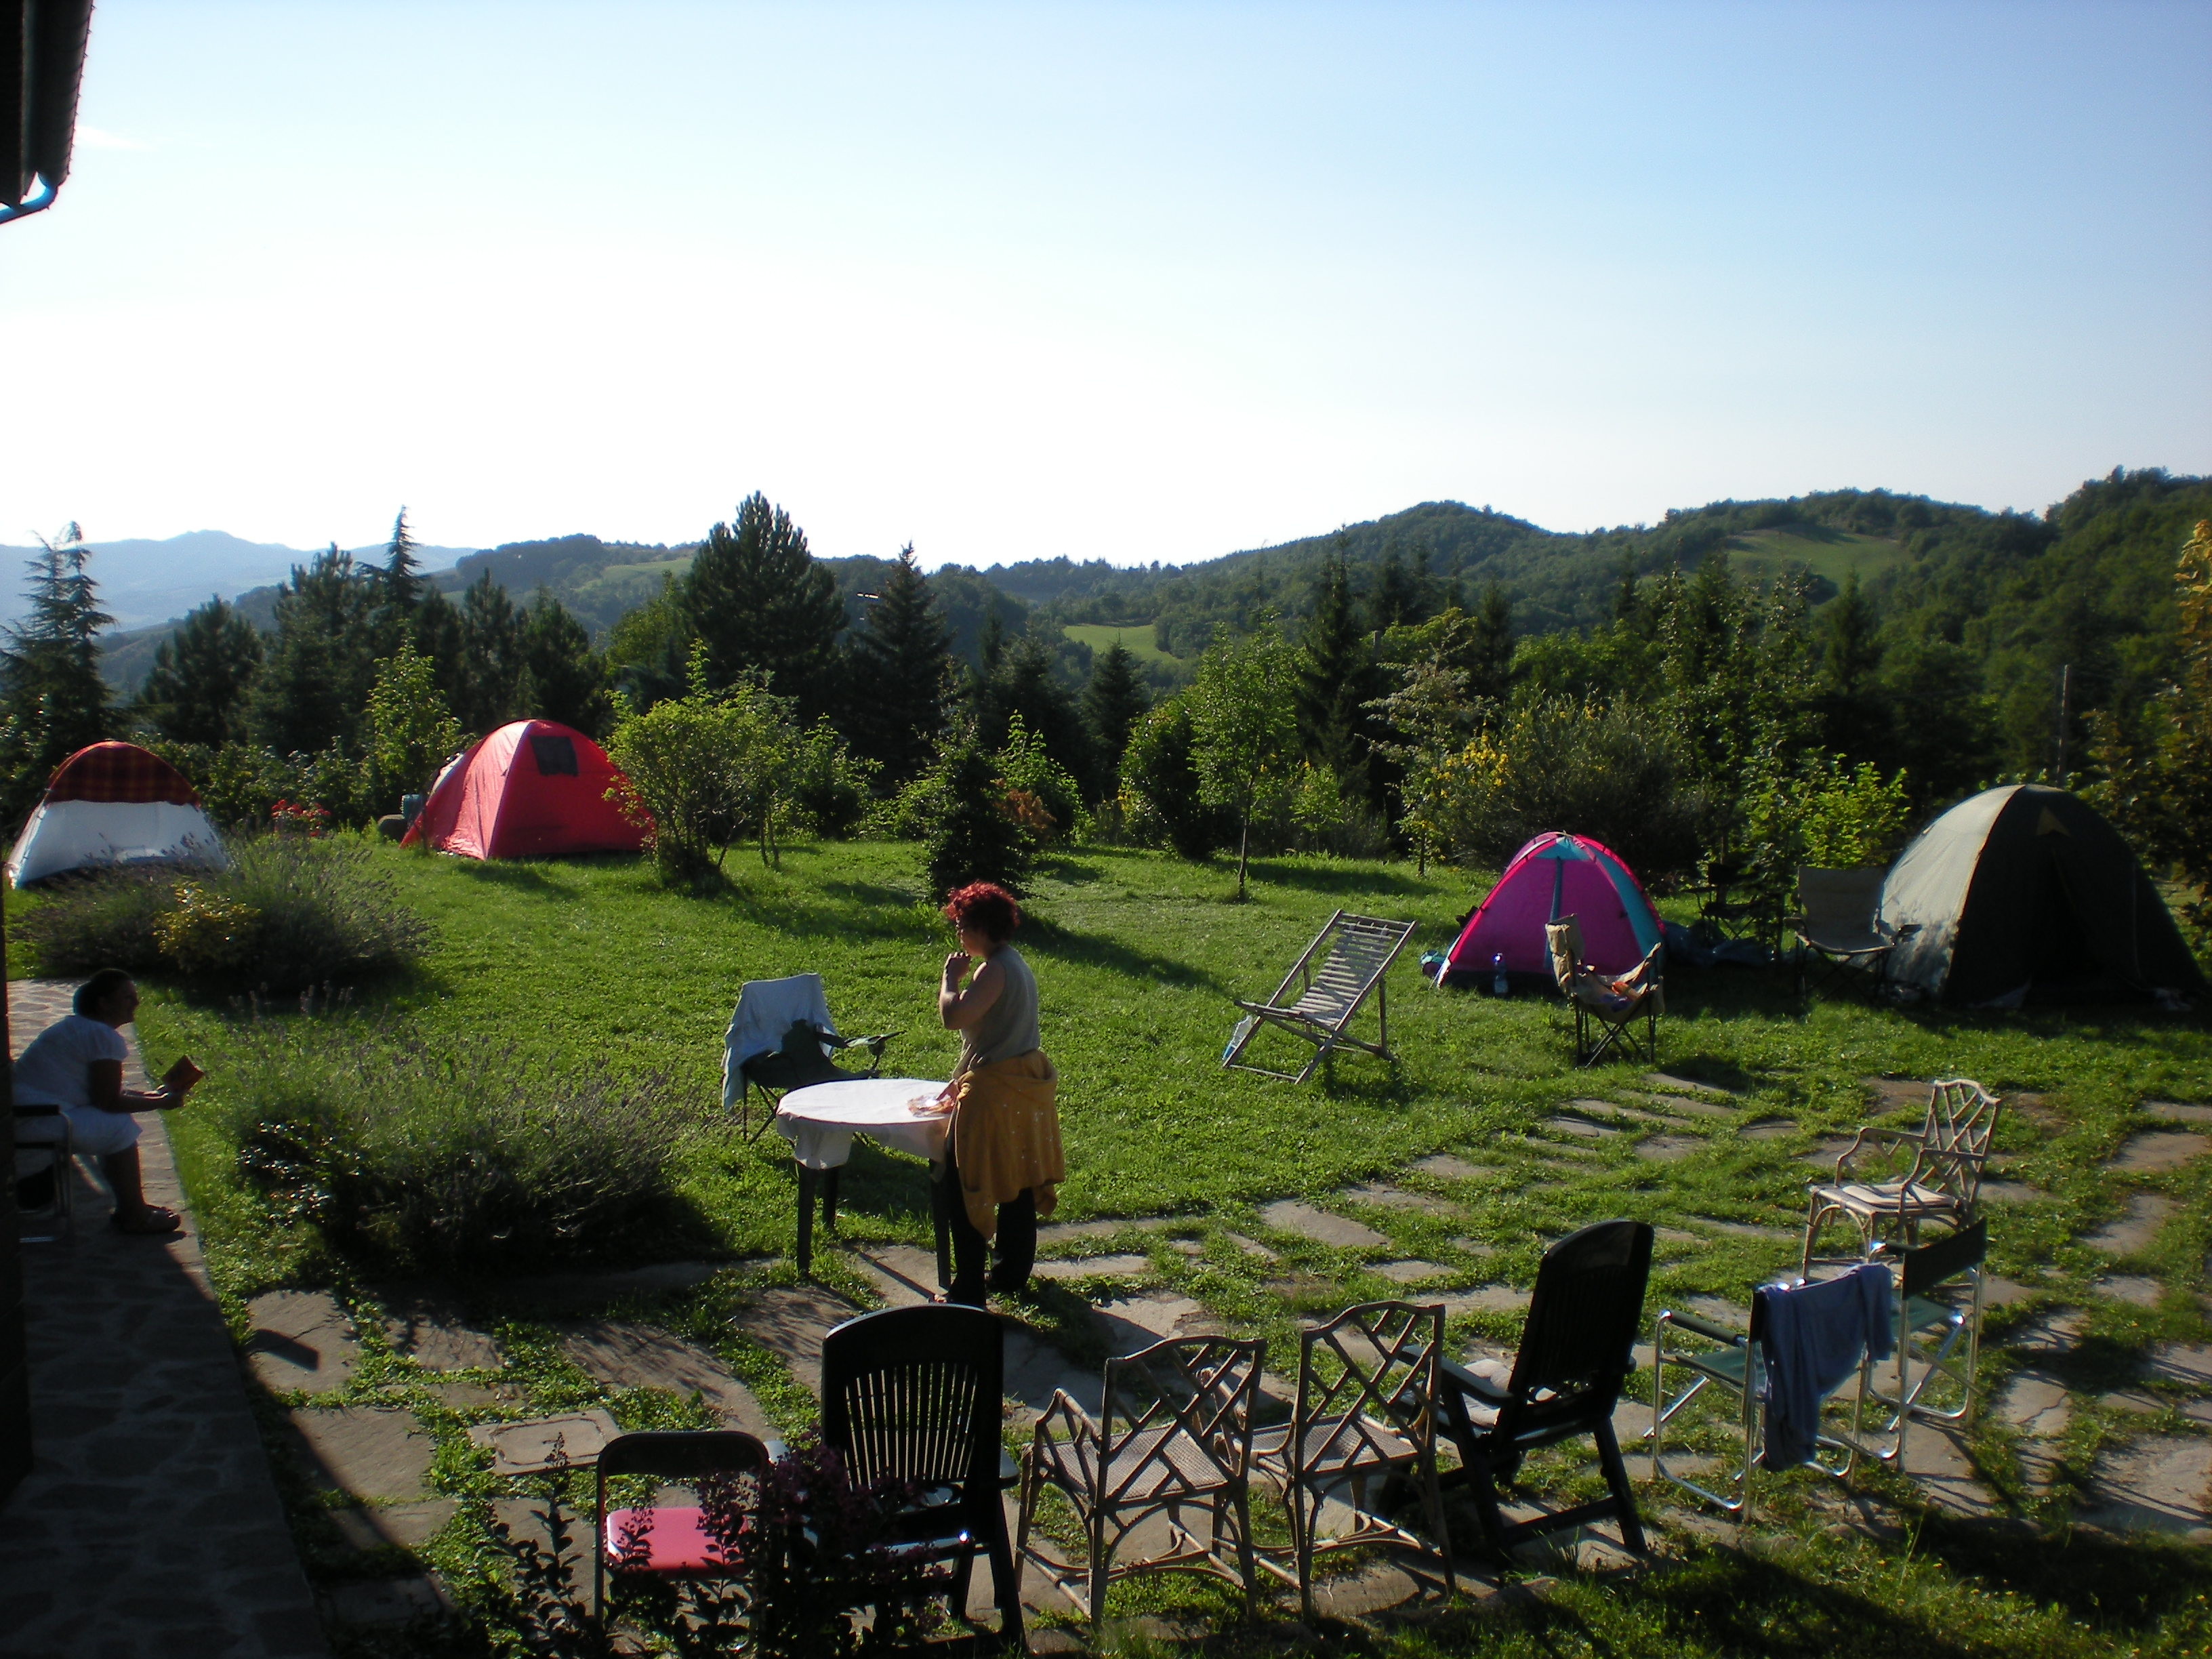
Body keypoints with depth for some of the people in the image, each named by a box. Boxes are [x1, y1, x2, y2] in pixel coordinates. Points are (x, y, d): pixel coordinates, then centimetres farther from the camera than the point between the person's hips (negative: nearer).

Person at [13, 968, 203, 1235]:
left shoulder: (76, 1027, 20)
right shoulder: (105, 1036, -13)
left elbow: (103, 1092, 25)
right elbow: (109, 1101, -13)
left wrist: (151, 1095, 20)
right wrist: (160, 1103, -1)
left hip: (17, 1114, 11)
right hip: (38, 1120, -11)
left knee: (112, 1122, 18)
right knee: (120, 1128, -5)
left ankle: (129, 1207, 22)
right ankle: (133, 1217, 2)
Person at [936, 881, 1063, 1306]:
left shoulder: (994, 971, -19)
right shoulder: (1016, 964, 12)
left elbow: (953, 1016, -32)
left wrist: (950, 977, -14)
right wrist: (961, 1077, 21)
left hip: (996, 1093, -10)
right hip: (1025, 1083, 10)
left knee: (965, 1190, -2)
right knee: (1019, 1185, 18)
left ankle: (968, 1291, 2)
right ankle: (1012, 1272, 30)